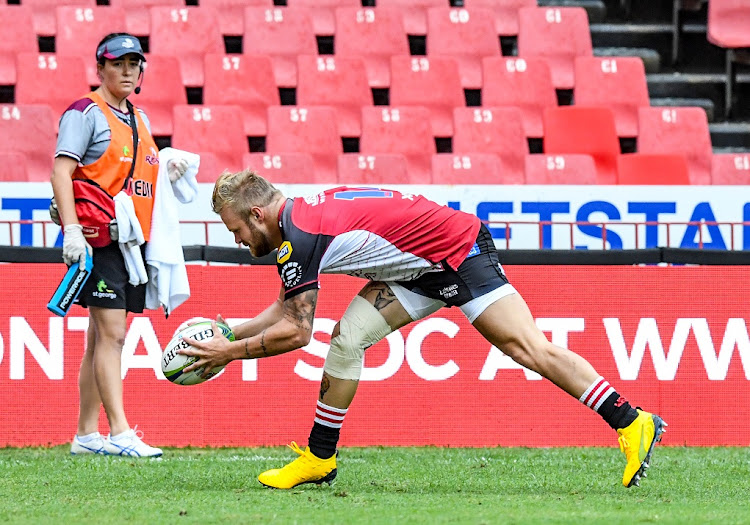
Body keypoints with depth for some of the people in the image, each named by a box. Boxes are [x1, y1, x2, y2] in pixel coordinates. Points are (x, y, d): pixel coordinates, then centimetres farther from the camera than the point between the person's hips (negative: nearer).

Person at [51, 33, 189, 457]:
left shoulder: (139, 119, 19)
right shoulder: (86, 113, -5)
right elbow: (62, 171, -12)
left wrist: (169, 172, 8)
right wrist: (71, 230, -23)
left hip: (133, 238, 8)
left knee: (103, 337, 10)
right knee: (111, 333, -14)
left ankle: (86, 434, 13)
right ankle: (120, 433, -18)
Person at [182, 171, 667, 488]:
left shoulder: (299, 236, -20)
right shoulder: (299, 218, 9)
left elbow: (296, 332, -17)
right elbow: (288, 308, 23)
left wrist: (231, 351, -8)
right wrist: (230, 335, 20)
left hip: (457, 251, -10)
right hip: (423, 268, 10)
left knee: (527, 347, -15)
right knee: (348, 336, 3)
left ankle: (632, 422, -17)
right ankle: (319, 459, 10)